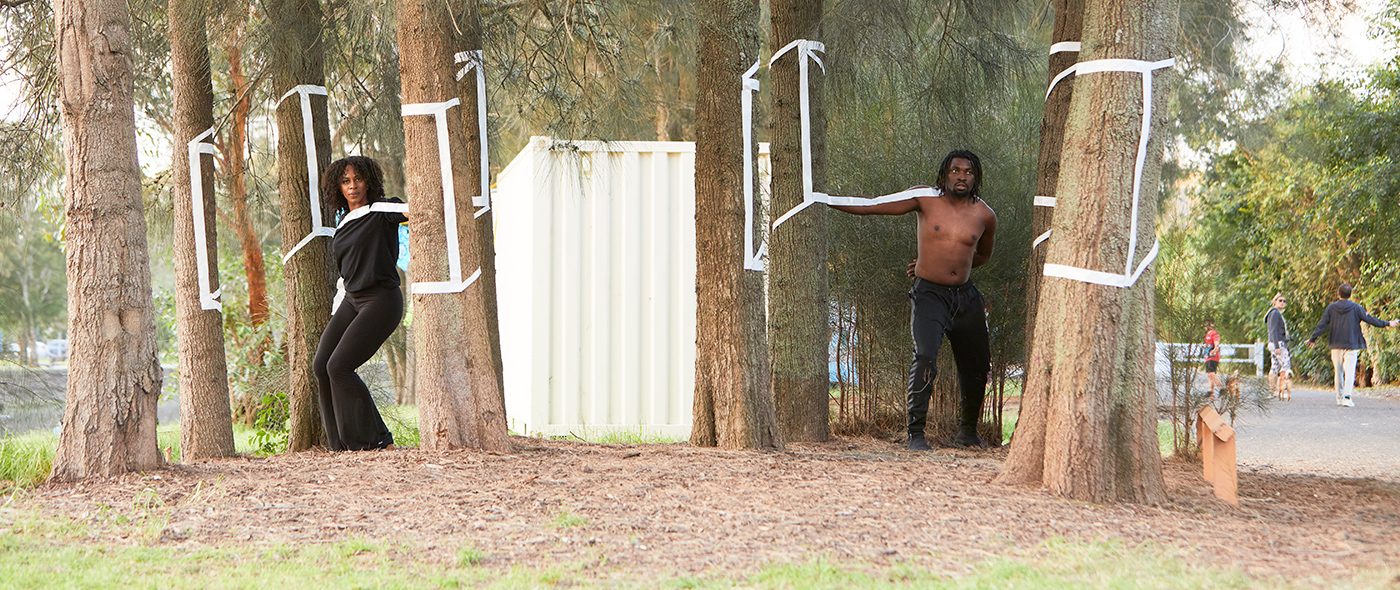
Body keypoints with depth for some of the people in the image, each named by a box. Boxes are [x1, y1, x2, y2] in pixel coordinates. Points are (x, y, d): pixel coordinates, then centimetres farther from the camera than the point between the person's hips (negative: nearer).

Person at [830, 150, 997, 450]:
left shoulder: (984, 216, 2)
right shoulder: (926, 199, -3)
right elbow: (873, 207, -2)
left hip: (965, 296, 4)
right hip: (929, 294, -4)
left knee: (977, 367, 9)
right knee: (925, 356, -24)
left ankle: (968, 431, 32)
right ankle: (916, 433, -19)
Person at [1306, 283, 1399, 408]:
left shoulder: (1331, 308, 2)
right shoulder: (1356, 308, -2)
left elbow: (1322, 325, 2)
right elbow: (1370, 319, 0)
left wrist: (1312, 339, 10)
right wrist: (1387, 324, 10)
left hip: (1336, 346, 2)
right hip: (1351, 345, -2)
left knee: (1338, 372, 11)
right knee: (1350, 371, -6)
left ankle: (1339, 398, 16)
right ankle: (1347, 396, -20)